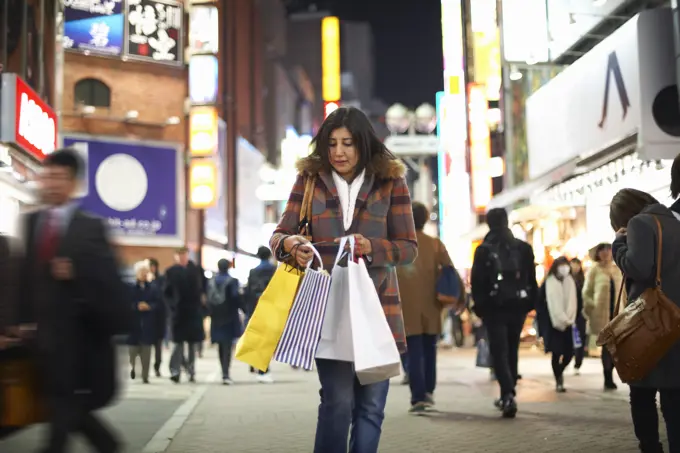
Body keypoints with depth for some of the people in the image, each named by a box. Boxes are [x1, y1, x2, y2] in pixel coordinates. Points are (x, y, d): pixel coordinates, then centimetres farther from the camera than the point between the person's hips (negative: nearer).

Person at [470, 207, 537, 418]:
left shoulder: (483, 250, -4)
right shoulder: (523, 248, 5)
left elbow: (476, 281, -5)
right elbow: (531, 280, 5)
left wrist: (479, 306, 3)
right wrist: (530, 302, 10)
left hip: (494, 307, -3)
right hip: (518, 306, 3)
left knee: (499, 352, -4)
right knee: (512, 350, 15)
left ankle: (508, 394, -21)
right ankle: (508, 395, 22)